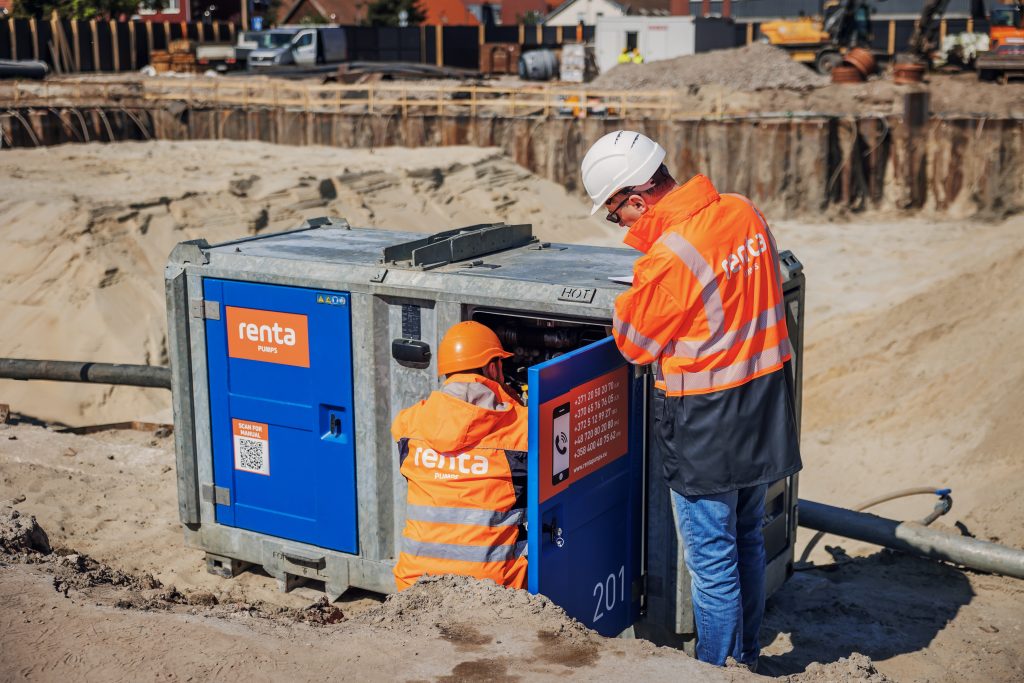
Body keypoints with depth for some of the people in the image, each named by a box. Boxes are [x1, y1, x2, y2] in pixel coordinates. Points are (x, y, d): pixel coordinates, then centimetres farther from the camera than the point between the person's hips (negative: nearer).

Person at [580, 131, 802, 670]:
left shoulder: (669, 257, -24)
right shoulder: (744, 212, 1)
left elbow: (634, 345, -10)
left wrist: (631, 297, 4)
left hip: (707, 428, -8)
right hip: (765, 408, 8)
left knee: (712, 562, 5)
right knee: (747, 542, 21)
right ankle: (746, 658, 36)